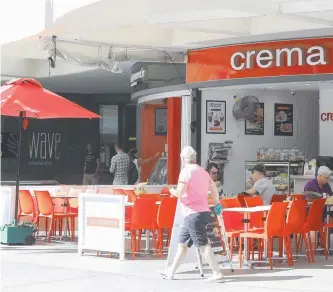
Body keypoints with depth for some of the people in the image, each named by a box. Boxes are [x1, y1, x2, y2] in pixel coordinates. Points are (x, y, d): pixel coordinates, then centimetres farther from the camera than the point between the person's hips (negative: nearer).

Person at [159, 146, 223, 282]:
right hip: (203, 211, 9)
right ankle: (171, 272, 19)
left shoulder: (186, 172, -10)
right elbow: (214, 189, 20)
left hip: (193, 214, -9)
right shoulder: (203, 171, 15)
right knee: (182, 243, 14)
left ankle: (217, 273, -12)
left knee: (202, 244, -9)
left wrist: (173, 192, 3)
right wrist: (217, 204, 32)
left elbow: (180, 192, -18)